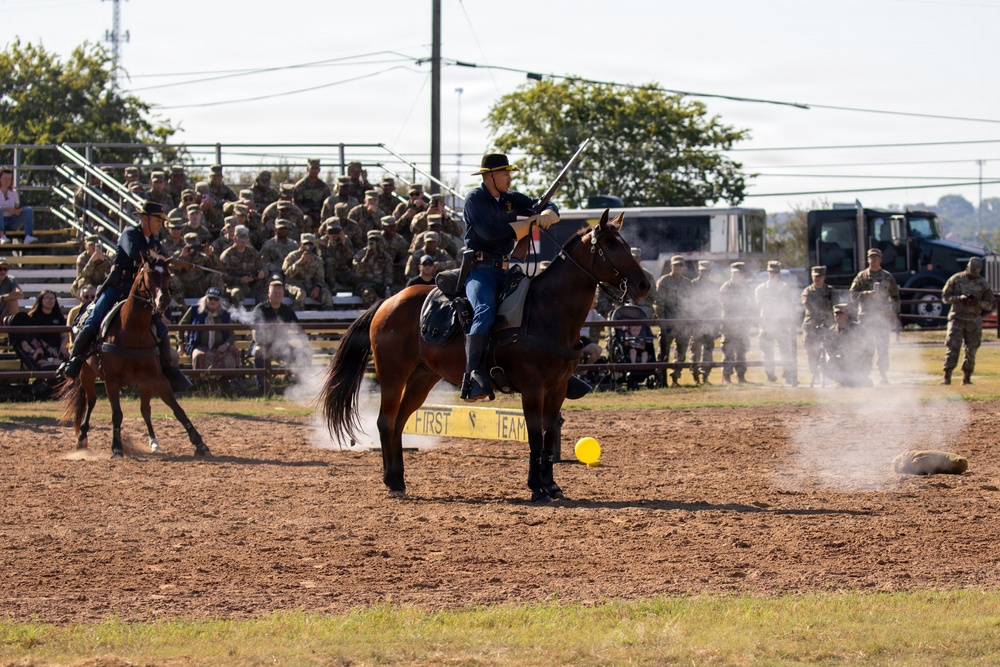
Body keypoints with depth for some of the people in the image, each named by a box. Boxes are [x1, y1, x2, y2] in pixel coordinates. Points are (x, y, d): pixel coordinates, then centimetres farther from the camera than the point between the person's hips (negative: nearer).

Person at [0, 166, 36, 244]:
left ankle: (28, 236, -38)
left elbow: (17, 208, 13)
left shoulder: (13, 193, 16)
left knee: (28, 210, -16)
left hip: (11, 224, 5)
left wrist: (17, 211, -11)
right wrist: (7, 209, -24)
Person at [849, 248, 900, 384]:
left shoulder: (887, 277, 10)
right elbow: (853, 294, -1)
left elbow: (895, 296, 15)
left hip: (883, 316, 1)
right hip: (866, 316, -1)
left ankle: (883, 375, 5)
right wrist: (868, 294, -15)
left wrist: (894, 311, 4)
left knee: (883, 347, 0)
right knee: (867, 347, -2)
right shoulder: (862, 276, 6)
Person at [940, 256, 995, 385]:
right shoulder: (956, 279, 0)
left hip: (974, 320, 2)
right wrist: (959, 298, -15)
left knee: (971, 350, 2)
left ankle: (967, 378, 12)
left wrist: (978, 302, -14)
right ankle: (947, 377, -11)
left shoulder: (984, 284, 2)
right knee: (953, 347, -9)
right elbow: (945, 297, 2)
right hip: (957, 318, -1)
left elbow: (989, 304, 6)